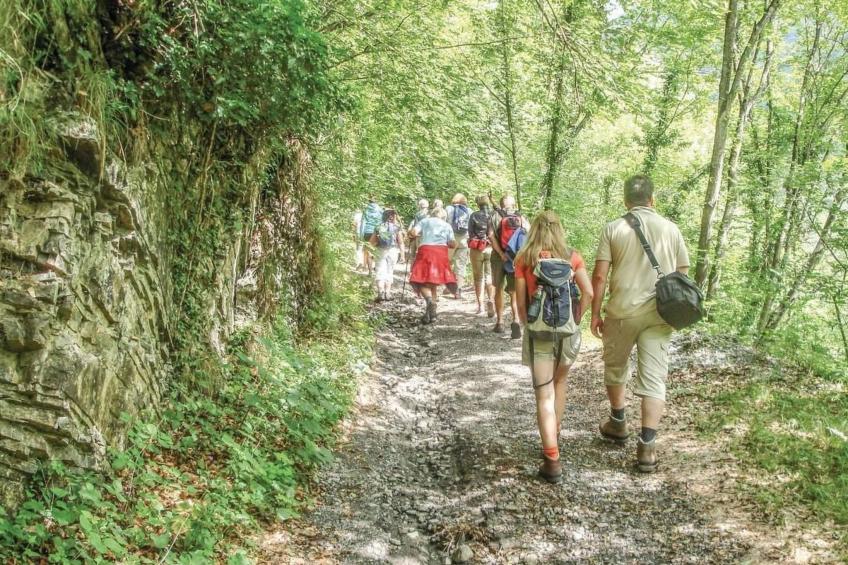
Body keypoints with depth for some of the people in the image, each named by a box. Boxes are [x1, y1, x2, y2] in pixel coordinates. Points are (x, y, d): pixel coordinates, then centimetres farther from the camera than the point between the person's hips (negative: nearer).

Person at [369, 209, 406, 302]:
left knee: (380, 272, 0)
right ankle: (387, 293, 8)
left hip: (381, 251, 1)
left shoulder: (378, 228, 6)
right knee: (389, 272, 10)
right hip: (393, 251, -1)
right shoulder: (396, 228, 0)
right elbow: (400, 242, -6)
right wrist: (402, 254, -4)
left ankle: (380, 292, -17)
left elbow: (372, 242, 5)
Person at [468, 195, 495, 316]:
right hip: (492, 248, 0)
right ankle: (490, 299, -22)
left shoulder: (474, 216, -2)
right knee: (490, 276, 2)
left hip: (476, 249, 0)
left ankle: (480, 305, 14)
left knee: (478, 277, 12)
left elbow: (470, 233, 0)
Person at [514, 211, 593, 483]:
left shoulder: (524, 259, -2)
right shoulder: (572, 257, 2)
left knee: (544, 395, 0)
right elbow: (588, 292, -7)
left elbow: (521, 302, -3)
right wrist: (577, 318, 5)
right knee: (559, 383, 25)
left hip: (538, 332, -2)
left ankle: (552, 460, -5)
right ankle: (554, 439, 33)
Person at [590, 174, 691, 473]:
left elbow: (599, 276, -5)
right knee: (654, 378, 2)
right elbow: (682, 275, 8)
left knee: (615, 367, 21)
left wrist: (595, 314, 2)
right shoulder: (671, 229, 5)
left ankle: (618, 422, 37)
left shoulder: (613, 229, -1)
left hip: (622, 311, -1)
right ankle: (647, 446, -4)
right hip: (658, 314, 1)